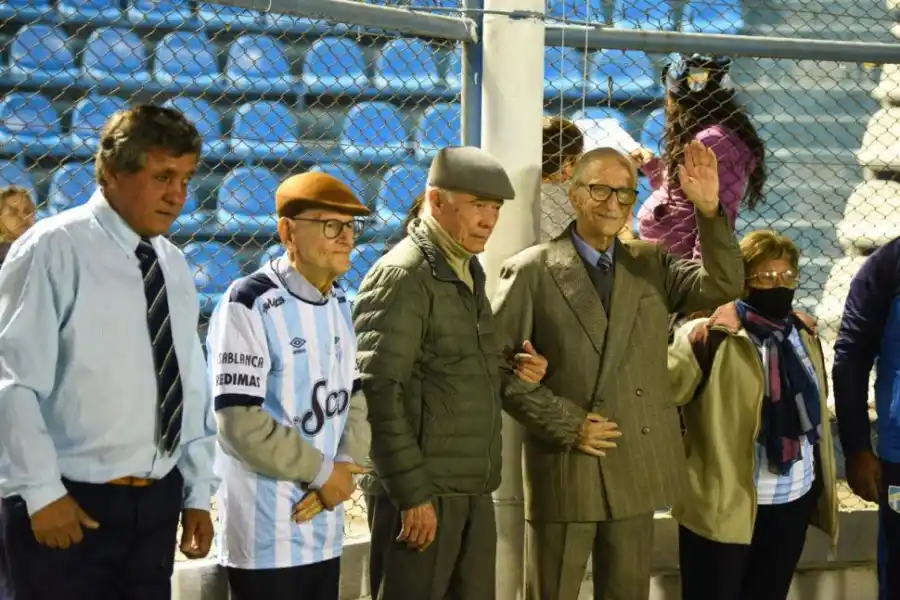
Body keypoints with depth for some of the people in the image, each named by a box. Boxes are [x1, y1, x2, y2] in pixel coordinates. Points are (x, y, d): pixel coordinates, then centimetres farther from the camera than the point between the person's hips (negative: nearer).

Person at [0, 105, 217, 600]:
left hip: (156, 505, 6)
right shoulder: (54, 249, -11)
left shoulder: (175, 268, 10)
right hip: (65, 508, -6)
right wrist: (42, 493, -15)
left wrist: (198, 493, 12)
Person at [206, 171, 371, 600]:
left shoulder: (340, 306, 10)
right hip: (265, 536, -7)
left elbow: (356, 396, 12)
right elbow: (240, 422, -19)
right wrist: (322, 472, -11)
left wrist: (346, 467, -7)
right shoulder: (249, 304, -15)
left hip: (325, 529, 7)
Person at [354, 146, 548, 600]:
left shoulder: (468, 272, 15)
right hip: (424, 493, -8)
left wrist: (511, 369, 4)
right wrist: (412, 494, -20)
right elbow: (379, 392, -18)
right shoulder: (403, 276, -13)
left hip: (473, 490, 8)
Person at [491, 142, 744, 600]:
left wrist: (709, 210, -18)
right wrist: (565, 423, -13)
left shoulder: (651, 264, 9)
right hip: (565, 466, -4)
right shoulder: (531, 271, -4)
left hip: (636, 467, 4)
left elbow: (724, 286, -5)